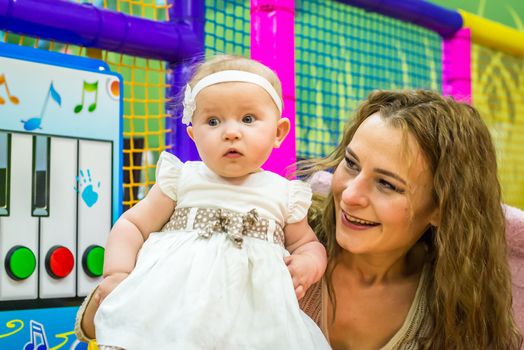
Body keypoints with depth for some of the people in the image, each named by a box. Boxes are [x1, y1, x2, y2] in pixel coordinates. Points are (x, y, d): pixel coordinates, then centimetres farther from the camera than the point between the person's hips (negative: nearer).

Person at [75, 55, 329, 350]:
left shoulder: (285, 196, 13)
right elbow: (131, 226, 12)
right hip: (173, 312, -1)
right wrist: (117, 275, -4)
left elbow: (308, 243, 25)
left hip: (252, 317, 2)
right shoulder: (183, 181, 10)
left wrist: (311, 261, 1)